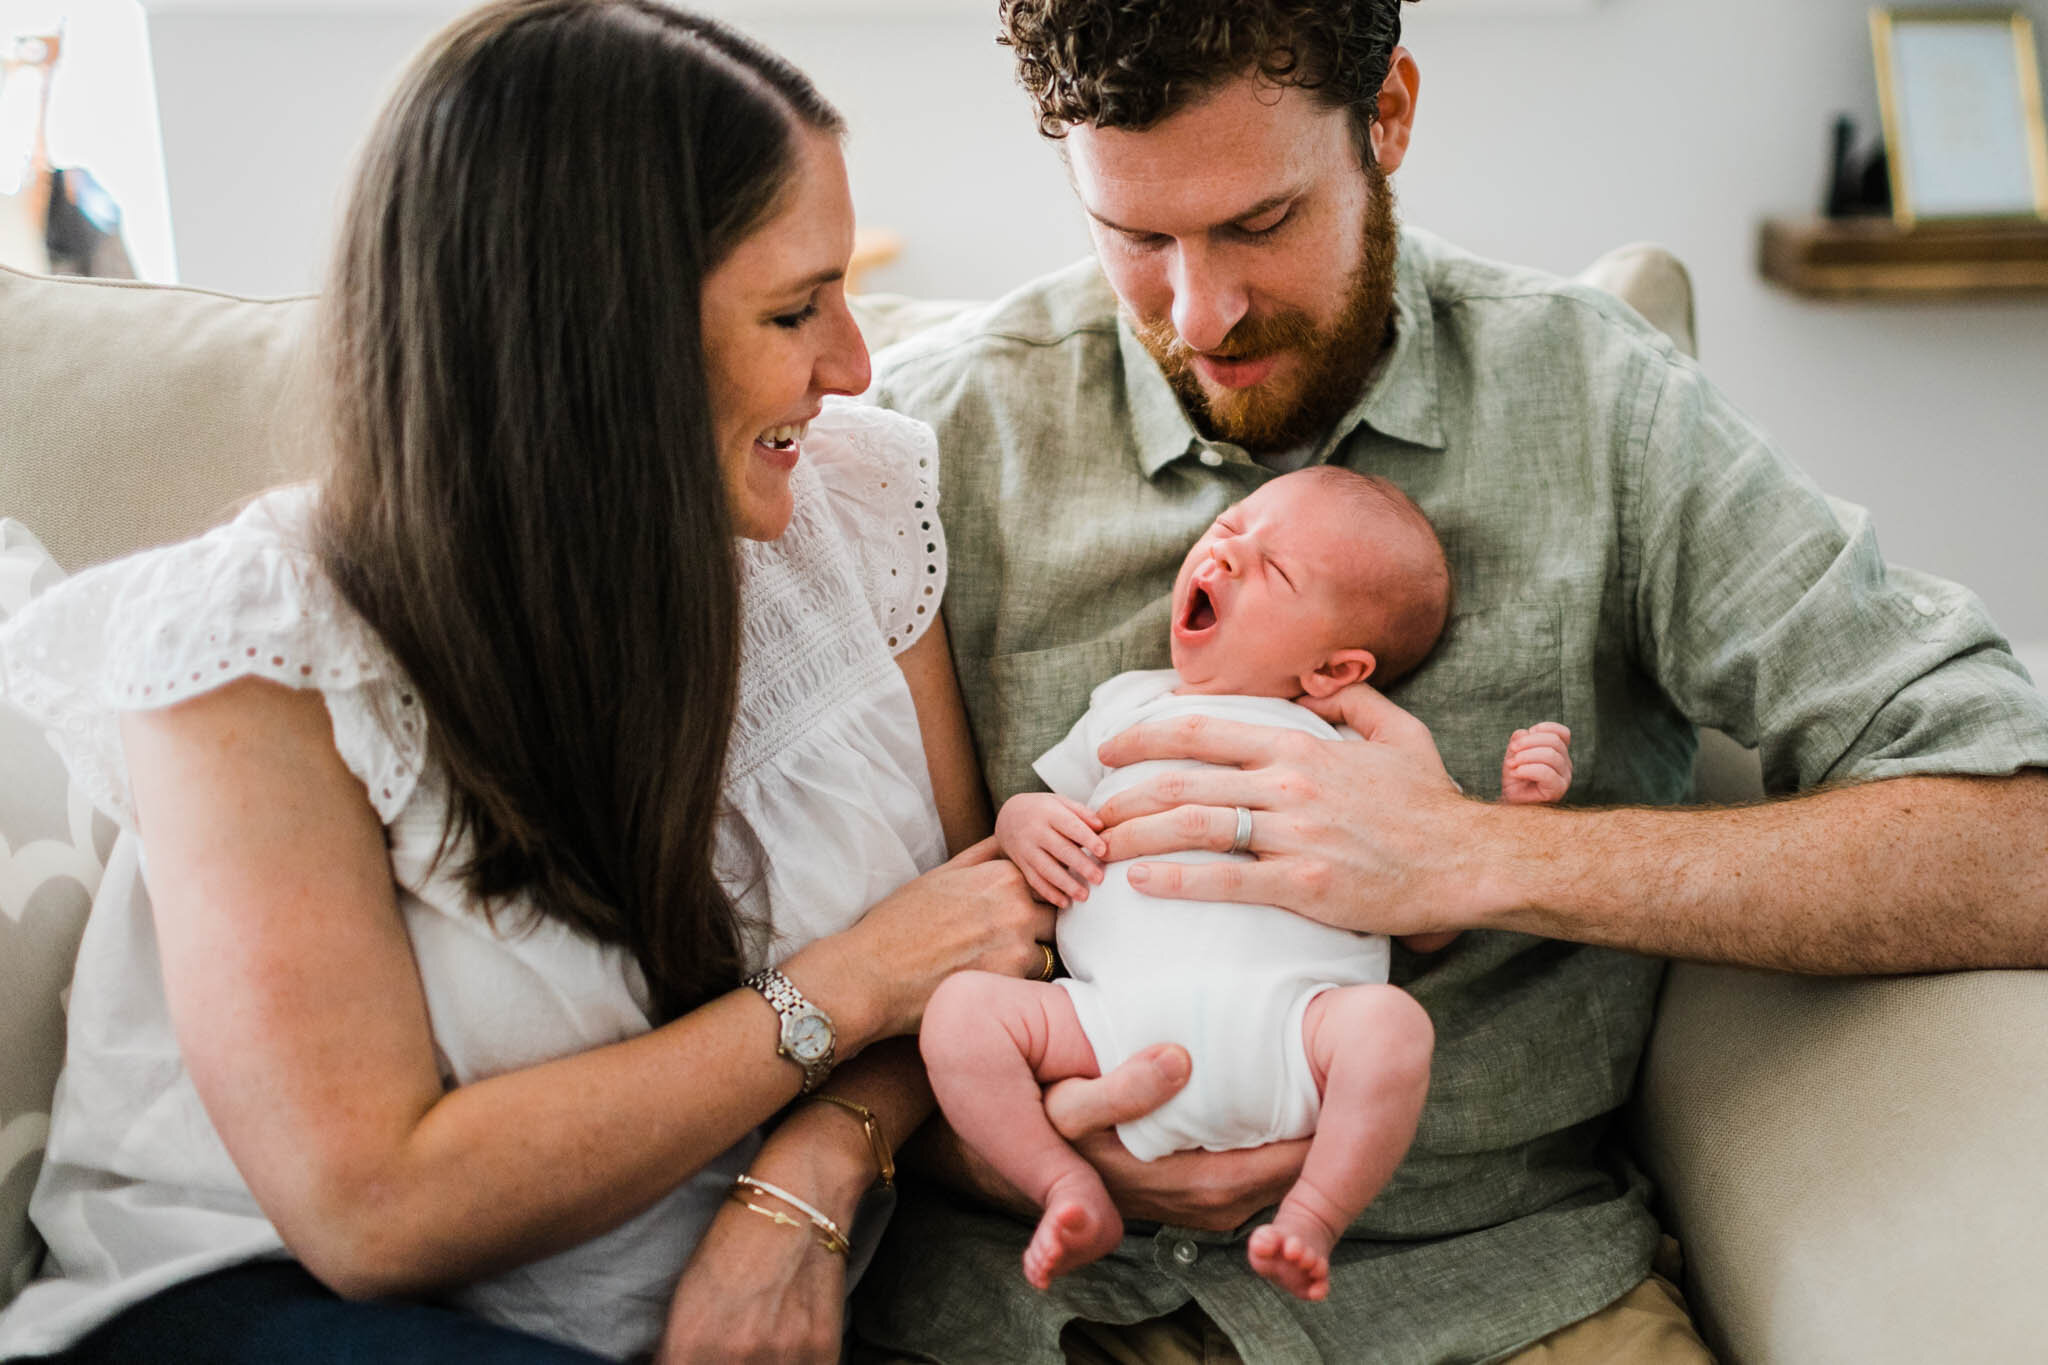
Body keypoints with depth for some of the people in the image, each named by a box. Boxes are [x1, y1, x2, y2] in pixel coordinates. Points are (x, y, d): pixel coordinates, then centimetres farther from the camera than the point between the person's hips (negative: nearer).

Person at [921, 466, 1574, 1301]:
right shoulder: (1127, 707, 27)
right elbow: (1036, 804, 32)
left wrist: (1515, 809, 5)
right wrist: (1024, 824, 7)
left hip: (1284, 1022, -2)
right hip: (1117, 1018, 2)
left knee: (1390, 1021, -32)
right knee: (962, 1007, -19)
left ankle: (1310, 1220, -13)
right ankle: (1072, 1194, -6)